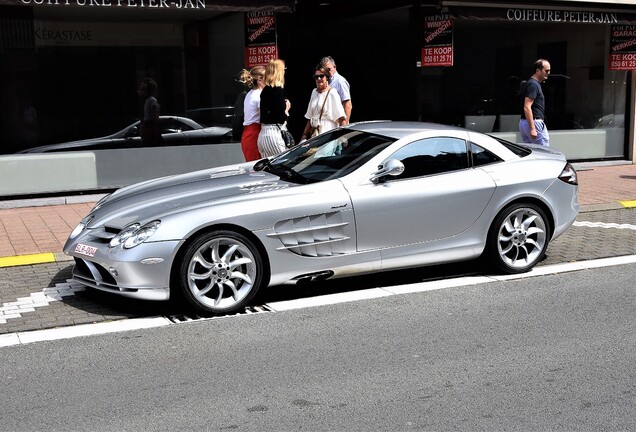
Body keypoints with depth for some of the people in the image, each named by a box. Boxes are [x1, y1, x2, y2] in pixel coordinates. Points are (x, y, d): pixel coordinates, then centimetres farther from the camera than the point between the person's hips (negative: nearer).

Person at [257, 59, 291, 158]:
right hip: (274, 134, -8)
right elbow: (281, 118, -15)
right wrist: (286, 109, 4)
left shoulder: (265, 90, 13)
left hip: (262, 134, 8)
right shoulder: (279, 90, -10)